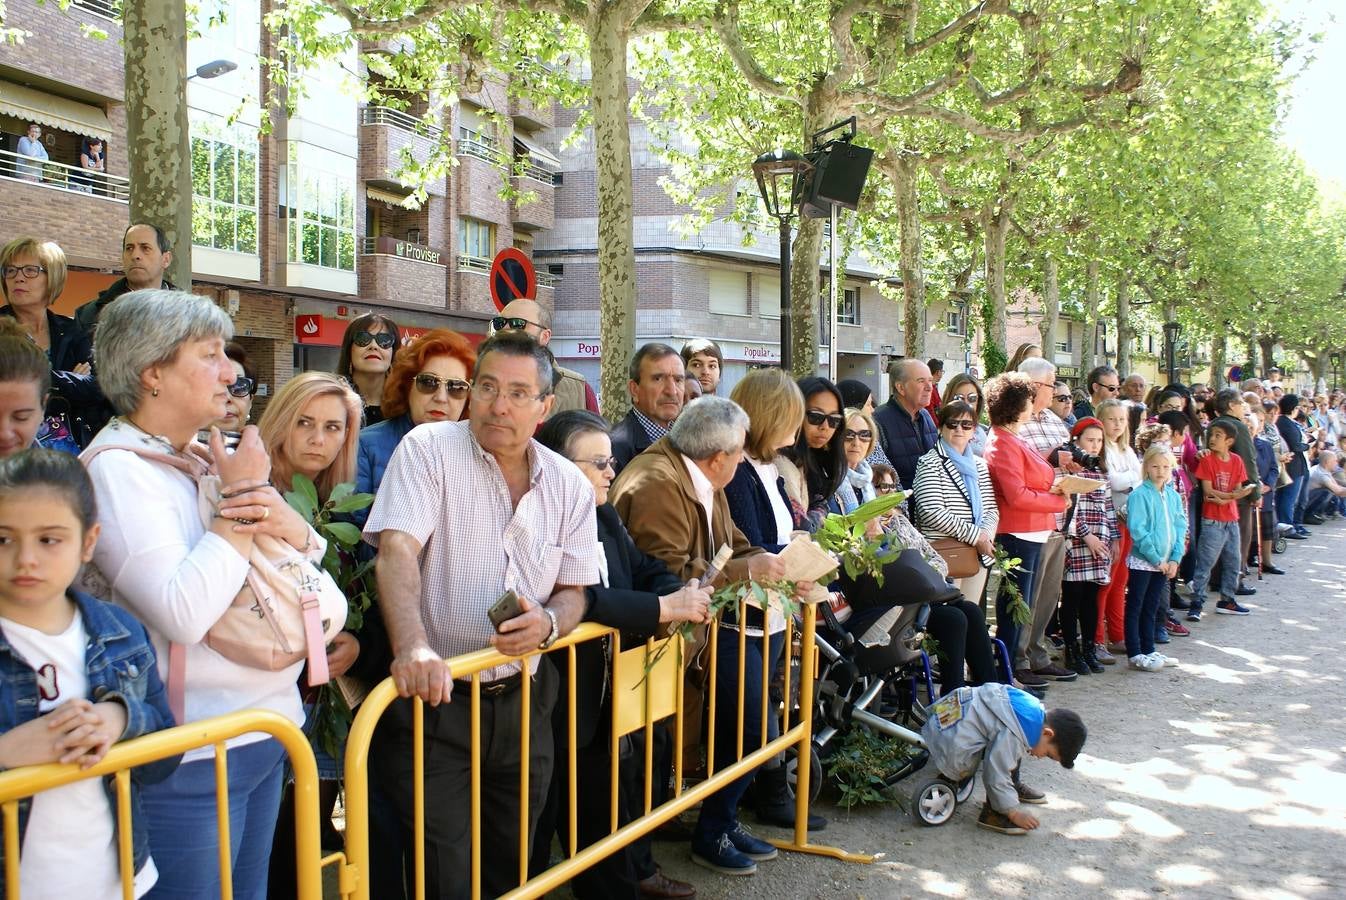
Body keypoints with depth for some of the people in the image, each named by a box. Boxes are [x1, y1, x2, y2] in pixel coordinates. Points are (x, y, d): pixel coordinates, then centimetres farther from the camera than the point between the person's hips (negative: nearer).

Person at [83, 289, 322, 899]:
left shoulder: (207, 458, 8)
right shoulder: (118, 468, -15)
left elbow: (310, 574, 11)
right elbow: (181, 614, -28)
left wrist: (290, 525, -11)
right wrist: (240, 504, -18)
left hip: (267, 729, 8)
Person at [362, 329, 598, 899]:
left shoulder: (570, 485, 4)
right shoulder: (429, 449, -8)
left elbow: (573, 591, 9)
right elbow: (396, 550, -21)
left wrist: (548, 624, -15)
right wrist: (413, 647, -38)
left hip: (521, 702, 4)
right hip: (435, 697, -4)